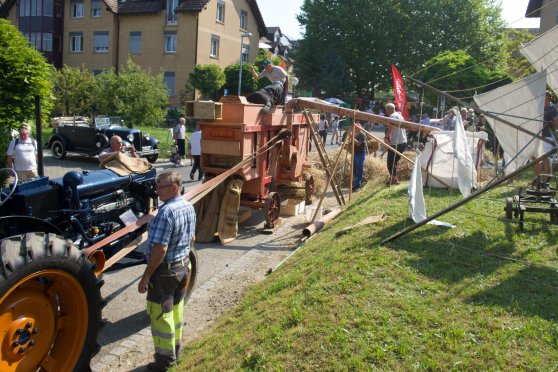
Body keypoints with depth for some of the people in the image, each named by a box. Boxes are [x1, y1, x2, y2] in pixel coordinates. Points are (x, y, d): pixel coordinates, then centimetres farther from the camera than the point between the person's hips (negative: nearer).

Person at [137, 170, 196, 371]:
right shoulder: (189, 208, 2)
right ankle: (174, 351, 36)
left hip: (164, 271, -8)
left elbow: (160, 250, -27)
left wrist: (145, 277, -20)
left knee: (161, 315, 7)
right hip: (183, 267, 9)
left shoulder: (166, 212, -26)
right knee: (176, 311, 21)